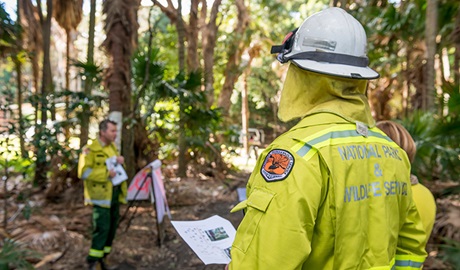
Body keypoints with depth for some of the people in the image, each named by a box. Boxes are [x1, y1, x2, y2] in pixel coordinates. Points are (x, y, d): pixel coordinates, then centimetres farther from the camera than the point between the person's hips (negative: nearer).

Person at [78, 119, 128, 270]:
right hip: (101, 195, -8)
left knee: (112, 228, 12)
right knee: (102, 228, -10)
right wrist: (106, 173, -22)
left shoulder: (113, 147, 12)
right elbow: (84, 172, -18)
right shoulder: (90, 150, -12)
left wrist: (121, 161, -4)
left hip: (115, 195, 8)